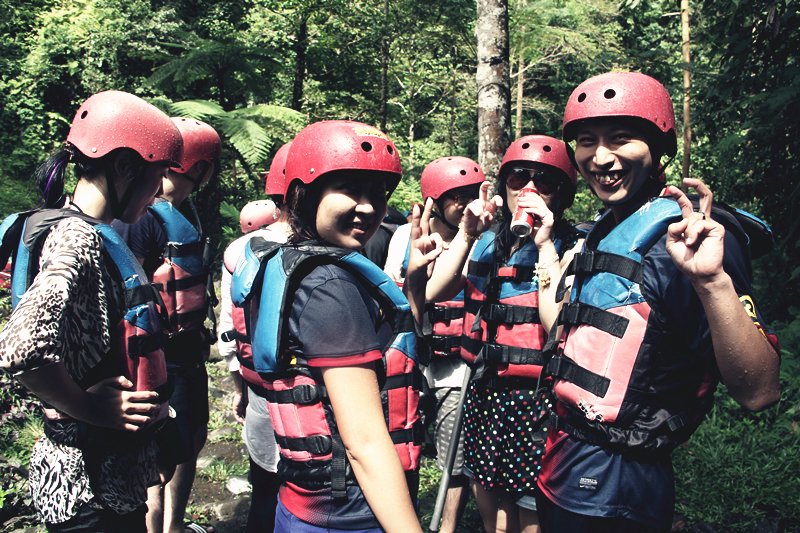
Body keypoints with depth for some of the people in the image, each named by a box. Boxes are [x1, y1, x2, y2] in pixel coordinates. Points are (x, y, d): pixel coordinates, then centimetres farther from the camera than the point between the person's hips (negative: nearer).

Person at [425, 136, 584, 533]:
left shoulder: (572, 248, -7)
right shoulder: (487, 244, 8)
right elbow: (433, 293, -1)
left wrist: (546, 246, -21)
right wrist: (466, 234, -8)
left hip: (536, 403, -5)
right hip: (482, 396, 5)